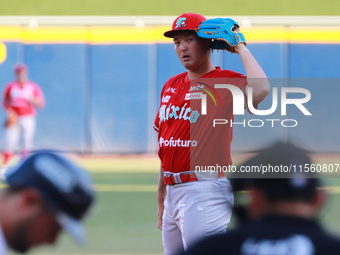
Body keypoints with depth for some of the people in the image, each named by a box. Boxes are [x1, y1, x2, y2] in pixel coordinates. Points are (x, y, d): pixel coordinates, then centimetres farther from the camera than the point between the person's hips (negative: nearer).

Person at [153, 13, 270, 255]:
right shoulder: (171, 85, 16)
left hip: (205, 193, -8)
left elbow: (260, 90, -30)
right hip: (173, 193, 8)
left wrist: (241, 49, -14)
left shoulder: (225, 82, -6)